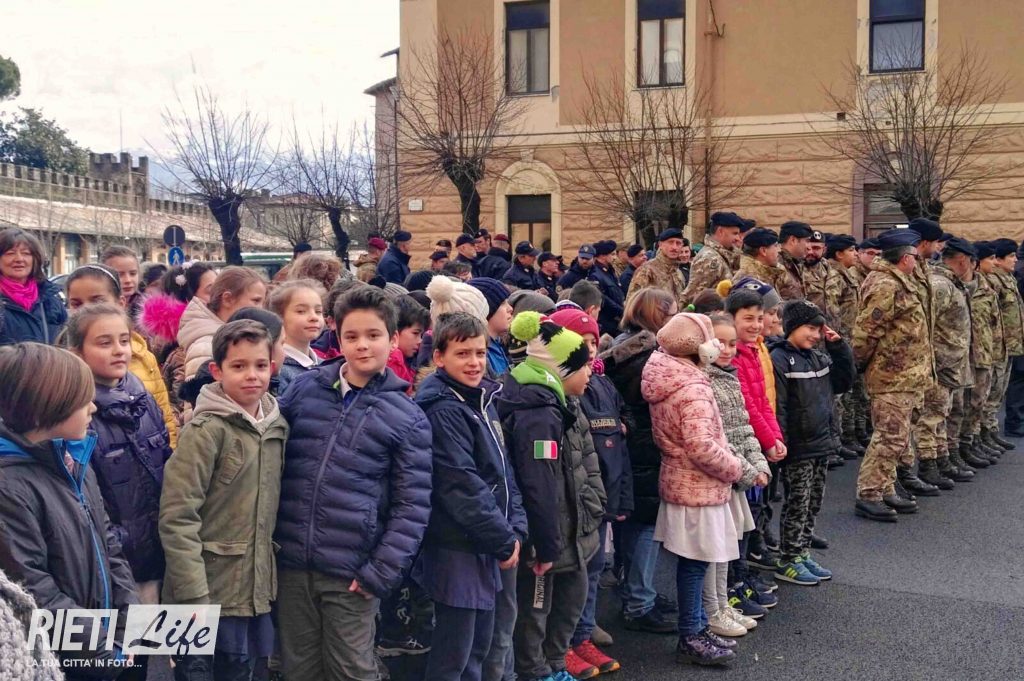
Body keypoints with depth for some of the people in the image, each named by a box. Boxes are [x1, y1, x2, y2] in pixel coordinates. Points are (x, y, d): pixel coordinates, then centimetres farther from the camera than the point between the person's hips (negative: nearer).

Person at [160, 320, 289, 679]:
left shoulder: (277, 426, 7)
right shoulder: (207, 430, -13)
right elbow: (177, 517, -17)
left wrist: (268, 580, 12)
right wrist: (194, 595, -20)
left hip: (256, 591, 6)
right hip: (209, 594, -6)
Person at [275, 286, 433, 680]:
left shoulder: (408, 418, -3)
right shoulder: (303, 388, 3)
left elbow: (412, 507, -5)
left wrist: (381, 572, -11)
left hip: (352, 572, -2)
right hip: (291, 563, 2)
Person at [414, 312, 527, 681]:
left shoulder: (484, 400, 10)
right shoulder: (443, 410, -17)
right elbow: (462, 488, -21)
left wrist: (516, 529, 2)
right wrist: (504, 541, -14)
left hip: (486, 549, 9)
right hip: (458, 550, -9)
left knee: (479, 649, 18)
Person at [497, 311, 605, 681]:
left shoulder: (561, 404, 9)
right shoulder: (538, 415, -25)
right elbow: (538, 486, -27)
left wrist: (594, 508, 18)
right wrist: (545, 545, -24)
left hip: (570, 529, 11)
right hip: (546, 535, -11)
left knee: (573, 595, 21)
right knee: (535, 607, 7)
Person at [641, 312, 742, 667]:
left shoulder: (664, 378, 4)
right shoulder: (693, 389, -23)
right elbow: (701, 447, -28)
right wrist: (735, 468, -13)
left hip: (679, 482, 9)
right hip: (698, 488, -9)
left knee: (691, 563, 17)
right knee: (694, 563, 2)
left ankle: (698, 626, 29)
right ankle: (690, 638, 12)